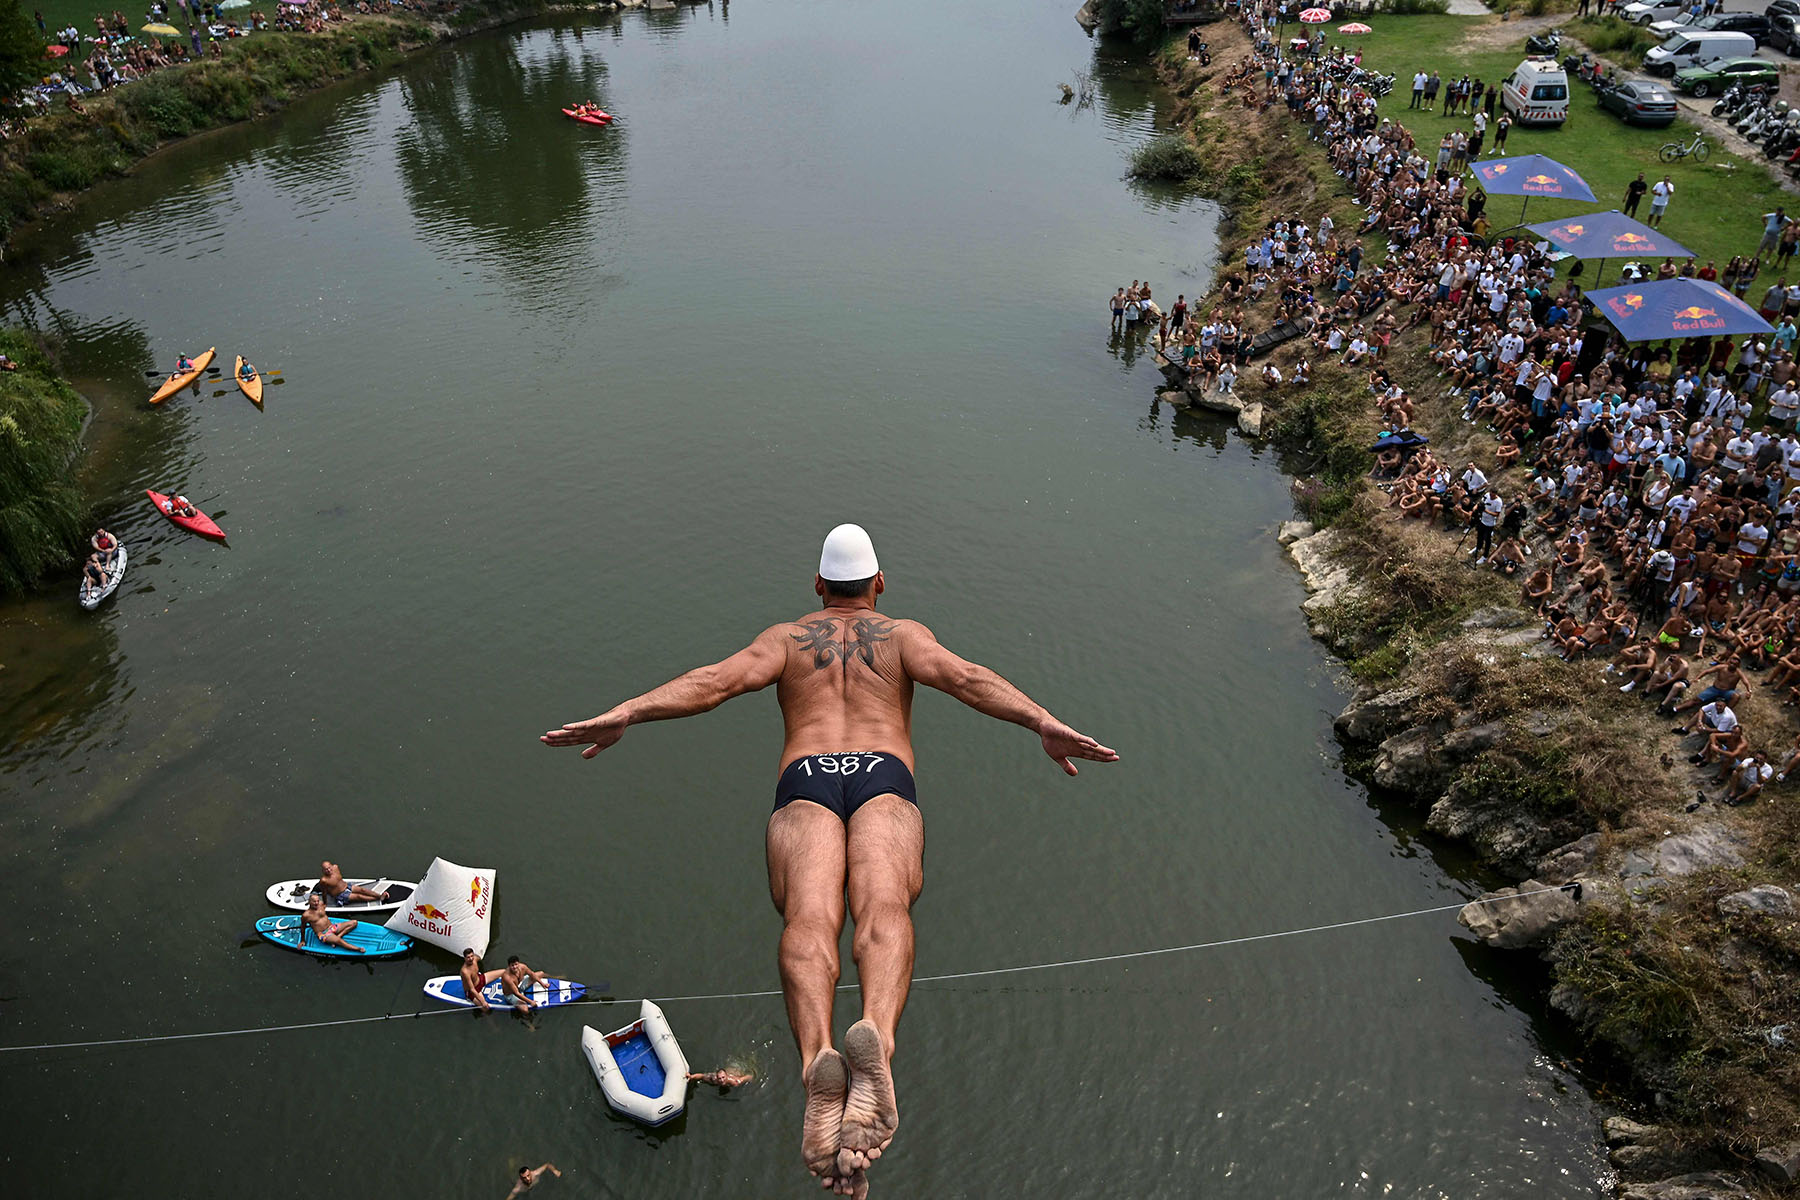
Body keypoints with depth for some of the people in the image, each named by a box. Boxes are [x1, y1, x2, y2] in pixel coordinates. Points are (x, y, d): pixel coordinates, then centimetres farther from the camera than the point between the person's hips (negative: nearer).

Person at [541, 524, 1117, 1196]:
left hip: (806, 782, 1)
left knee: (809, 917, -23)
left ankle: (817, 1059, -53)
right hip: (885, 776, 0)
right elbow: (965, 679, 7)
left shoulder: (786, 637, 28)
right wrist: (1044, 725, -5)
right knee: (883, 905, -25)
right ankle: (876, 1040, -57)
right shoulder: (903, 633, 27)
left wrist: (623, 715, 2)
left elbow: (717, 680, 9)